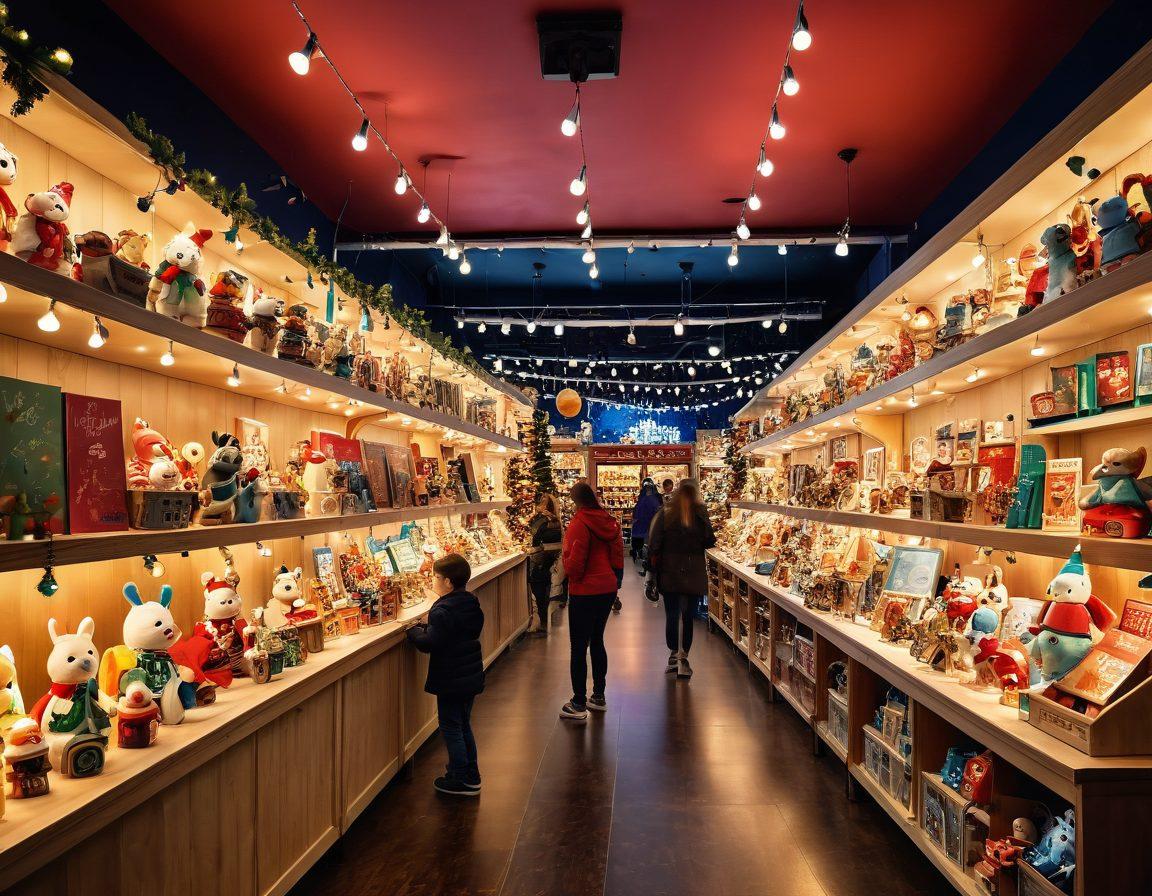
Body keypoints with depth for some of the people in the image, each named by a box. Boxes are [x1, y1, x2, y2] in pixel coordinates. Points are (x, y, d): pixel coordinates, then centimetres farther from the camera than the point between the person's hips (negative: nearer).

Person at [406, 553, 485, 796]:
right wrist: (427, 629, 11)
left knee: (451, 728, 5)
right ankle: (471, 774, 29)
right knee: (463, 725, 20)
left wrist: (414, 631, -5)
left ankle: (459, 780, 13)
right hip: (471, 676, 9)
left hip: (450, 680, -9)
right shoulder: (472, 604, 4)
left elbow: (428, 644, -25)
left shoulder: (442, 611, -23)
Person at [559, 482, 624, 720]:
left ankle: (578, 704, 7)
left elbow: (574, 565, -19)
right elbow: (618, 556, 8)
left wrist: (564, 558, 1)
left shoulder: (580, 523, -18)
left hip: (585, 592, -7)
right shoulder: (610, 521, 4)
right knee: (597, 641, 19)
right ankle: (599, 696, 28)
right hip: (608, 588, 7)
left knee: (579, 647, 2)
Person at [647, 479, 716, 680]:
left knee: (672, 614, 9)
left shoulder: (665, 513, -3)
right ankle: (683, 657, 8)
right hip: (694, 573, -1)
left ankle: (674, 655, 16)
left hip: (669, 572, 1)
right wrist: (696, 543, 9)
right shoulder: (700, 513, -6)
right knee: (688, 616, 4)